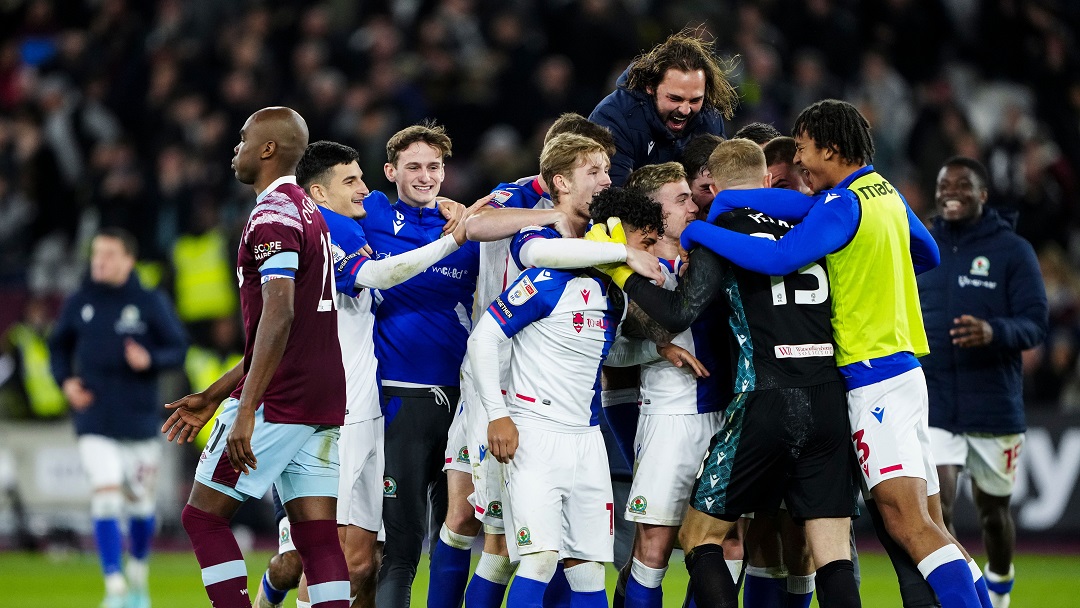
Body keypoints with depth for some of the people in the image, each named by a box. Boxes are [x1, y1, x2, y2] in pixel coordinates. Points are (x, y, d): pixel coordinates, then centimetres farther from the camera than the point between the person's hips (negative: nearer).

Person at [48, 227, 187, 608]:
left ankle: (138, 576, 36)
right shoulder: (79, 304, 1)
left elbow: (178, 349, -2)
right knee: (105, 495, -14)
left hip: (139, 419, 0)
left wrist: (151, 360, -21)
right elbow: (59, 346, 15)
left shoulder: (151, 304, -4)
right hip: (94, 423, 0)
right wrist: (65, 380, -3)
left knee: (140, 503, 11)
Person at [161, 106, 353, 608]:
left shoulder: (273, 214, -11)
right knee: (318, 536, 3)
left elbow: (278, 315, -23)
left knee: (203, 517, 1)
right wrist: (212, 397, 27)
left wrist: (246, 408, -26)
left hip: (278, 400, -9)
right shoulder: (310, 214, 20)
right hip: (325, 401, 9)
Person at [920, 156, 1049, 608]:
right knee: (936, 508, -16)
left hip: (995, 406, -1)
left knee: (993, 510, 14)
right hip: (932, 405, 1)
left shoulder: (1012, 251, -3)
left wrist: (994, 333, -30)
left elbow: (1036, 324, -10)